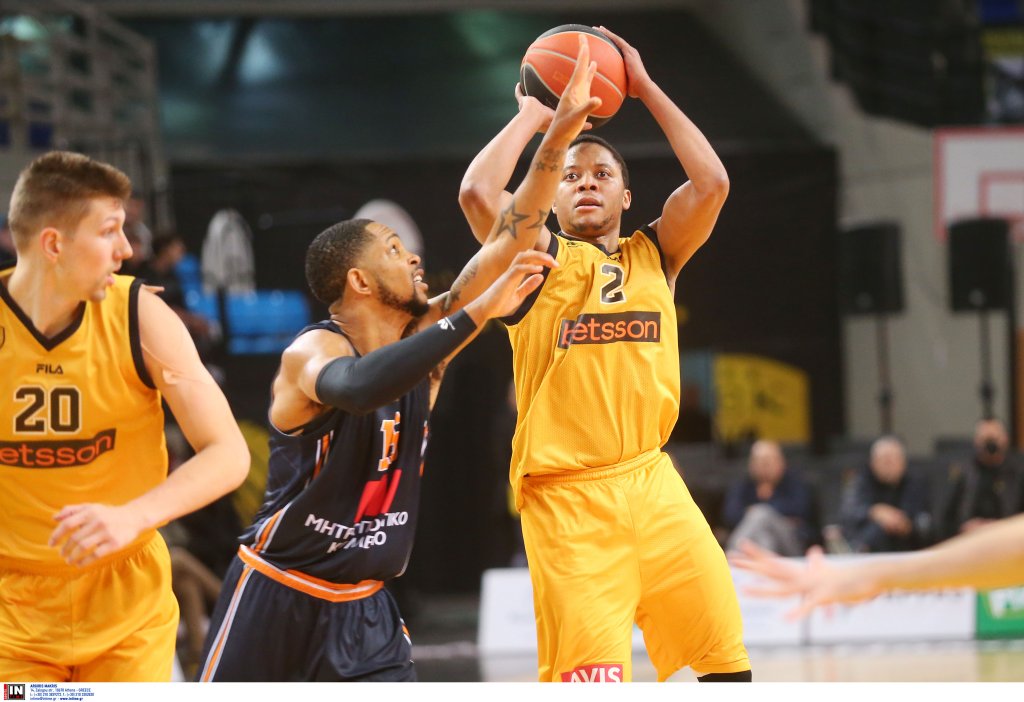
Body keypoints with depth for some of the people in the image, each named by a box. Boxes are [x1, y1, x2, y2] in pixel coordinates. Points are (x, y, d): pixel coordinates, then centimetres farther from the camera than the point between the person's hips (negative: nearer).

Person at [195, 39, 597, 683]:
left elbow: (509, 243, -4)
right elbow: (356, 387, -43)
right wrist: (477, 315, -43)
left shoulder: (423, 335, 1)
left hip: (363, 606, 5)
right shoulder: (311, 352, -18)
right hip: (276, 596, -5)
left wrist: (558, 137, -13)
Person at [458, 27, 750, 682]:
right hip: (565, 498, -4)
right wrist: (532, 116, -3)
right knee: (592, 677, -13)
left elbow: (711, 182, -3)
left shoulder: (654, 255, 13)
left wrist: (647, 89, 1)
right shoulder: (539, 258, 3)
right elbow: (477, 193, -16)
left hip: (651, 481, 4)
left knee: (726, 652, 4)